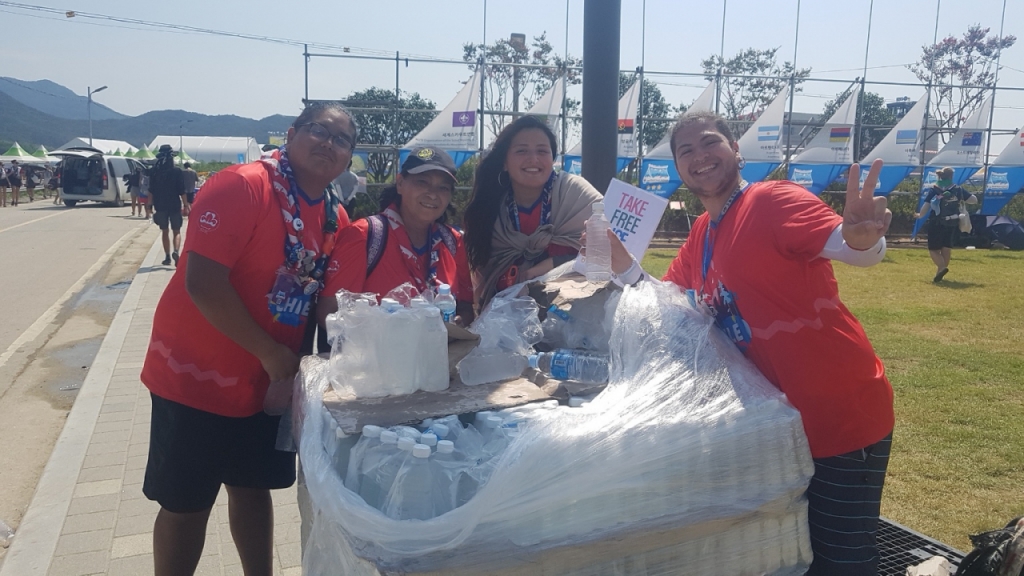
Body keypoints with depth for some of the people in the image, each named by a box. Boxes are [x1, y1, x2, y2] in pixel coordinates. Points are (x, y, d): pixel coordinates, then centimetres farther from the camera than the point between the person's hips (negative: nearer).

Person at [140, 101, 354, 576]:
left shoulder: (335, 218, 2)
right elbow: (203, 283, -26)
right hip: (195, 374, -6)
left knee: (253, 490, 19)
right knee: (186, 505, 8)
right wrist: (270, 353, -21)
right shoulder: (242, 186, -20)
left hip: (267, 382, 6)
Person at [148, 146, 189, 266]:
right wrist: (186, 206, -3)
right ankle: (175, 251, -18)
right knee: (177, 231, 7)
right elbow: (182, 191, -8)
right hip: (175, 205, -2)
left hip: (160, 206, 2)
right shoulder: (176, 171, -7)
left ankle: (167, 257, 13)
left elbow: (151, 190, 2)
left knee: (164, 232, 13)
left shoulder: (154, 171, 1)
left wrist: (151, 206, 9)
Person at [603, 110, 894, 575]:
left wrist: (862, 237, -54)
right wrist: (619, 258, 1)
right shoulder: (700, 235, 9)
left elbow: (848, 246, -31)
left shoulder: (773, 200, -16)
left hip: (846, 414, -7)